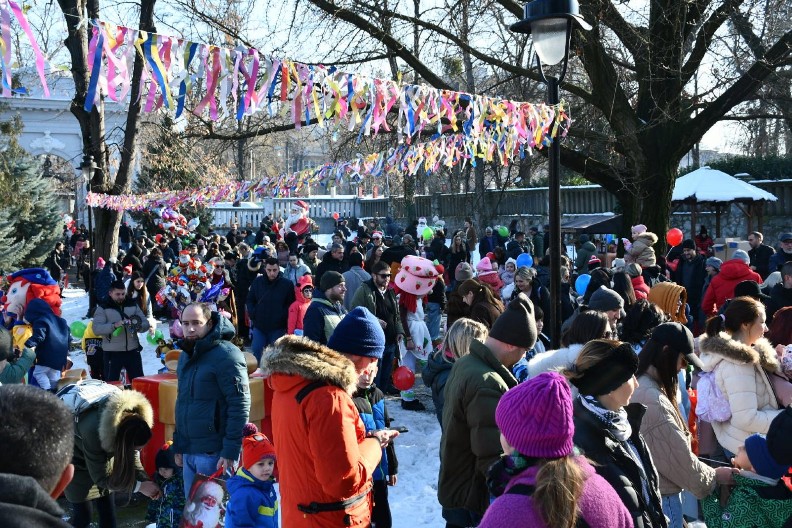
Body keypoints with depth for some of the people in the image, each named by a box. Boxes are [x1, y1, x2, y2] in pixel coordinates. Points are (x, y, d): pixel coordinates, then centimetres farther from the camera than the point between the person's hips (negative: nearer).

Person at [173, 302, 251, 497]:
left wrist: (230, 451, -21)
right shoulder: (186, 355, 13)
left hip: (215, 453, -8)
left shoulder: (226, 355, -14)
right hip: (189, 452, 8)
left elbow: (240, 406, -18)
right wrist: (178, 445, 19)